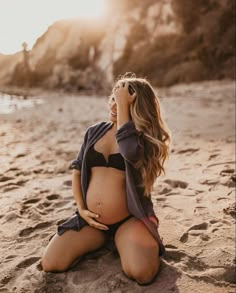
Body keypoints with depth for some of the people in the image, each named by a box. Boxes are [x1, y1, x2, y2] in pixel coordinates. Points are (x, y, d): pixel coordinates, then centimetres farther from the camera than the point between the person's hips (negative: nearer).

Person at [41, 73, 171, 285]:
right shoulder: (95, 132, 7)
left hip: (129, 219, -4)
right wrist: (81, 209, 1)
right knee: (50, 264, -10)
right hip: (91, 218, 4)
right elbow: (77, 169, 12)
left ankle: (119, 242, 7)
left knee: (142, 273, -29)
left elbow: (129, 149, -30)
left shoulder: (145, 137, -6)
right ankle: (102, 240, 15)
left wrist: (123, 105, -22)